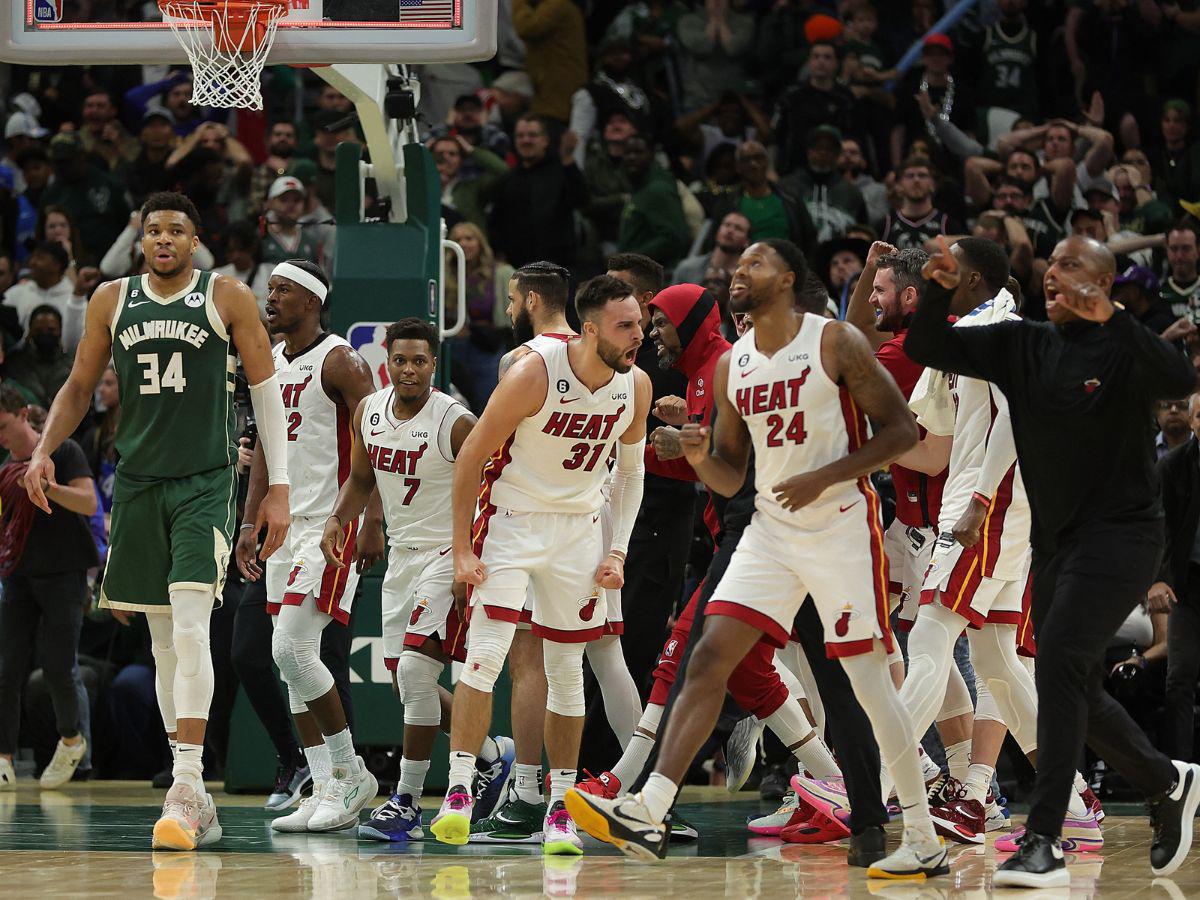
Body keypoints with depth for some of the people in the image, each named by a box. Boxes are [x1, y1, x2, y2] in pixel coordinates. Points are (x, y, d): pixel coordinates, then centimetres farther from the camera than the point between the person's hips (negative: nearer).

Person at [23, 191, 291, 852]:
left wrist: (279, 486, -4)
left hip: (206, 484, -4)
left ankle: (186, 784, -22)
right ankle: (193, 799, 12)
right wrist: (43, 451, 3)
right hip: (137, 483, 4)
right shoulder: (112, 300, 9)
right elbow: (80, 386, 18)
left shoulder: (228, 299, -1)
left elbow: (266, 389, 1)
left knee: (190, 629, -18)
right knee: (162, 640, 7)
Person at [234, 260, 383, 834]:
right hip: (286, 524, 9)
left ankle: (350, 772, -4)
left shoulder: (341, 362, -11)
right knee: (293, 660, 5)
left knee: (291, 650, -17)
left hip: (333, 523, -9)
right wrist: (250, 522, 15)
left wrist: (373, 523, -23)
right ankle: (326, 794, 9)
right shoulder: (269, 363, 14)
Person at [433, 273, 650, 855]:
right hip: (512, 518, -4)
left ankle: (560, 807, 12)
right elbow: (471, 456, -14)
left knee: (567, 667, 6)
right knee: (486, 652, -16)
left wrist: (618, 550, 2)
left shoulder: (636, 386, -7)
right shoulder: (534, 375, -22)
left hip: (578, 529, 4)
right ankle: (458, 792, -14)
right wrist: (461, 549, -14)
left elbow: (629, 470, 10)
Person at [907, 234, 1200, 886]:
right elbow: (925, 348, 6)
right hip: (1055, 539, 7)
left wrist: (1108, 317, -38)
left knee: (1060, 660, -23)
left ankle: (1043, 843, -27)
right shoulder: (1021, 347, 7)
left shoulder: (1122, 349, -10)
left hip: (1120, 533, -7)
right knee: (1074, 690, 13)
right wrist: (941, 293, -12)